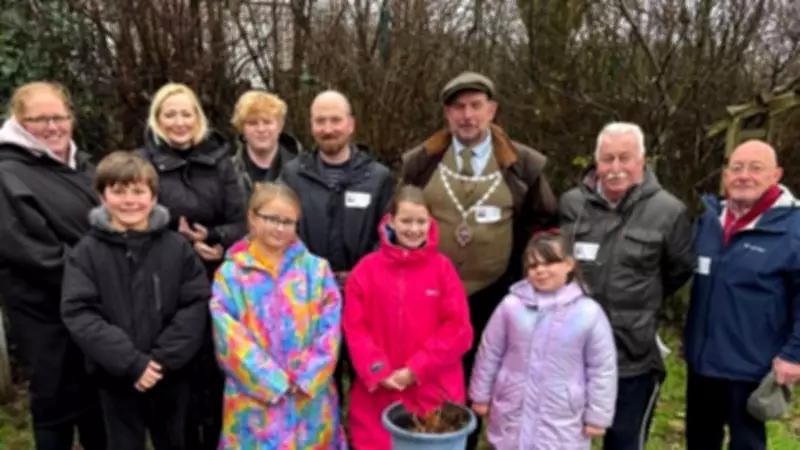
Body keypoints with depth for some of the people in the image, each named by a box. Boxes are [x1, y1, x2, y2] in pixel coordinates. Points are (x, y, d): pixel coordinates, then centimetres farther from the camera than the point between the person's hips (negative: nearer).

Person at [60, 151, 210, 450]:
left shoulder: (177, 247, -6)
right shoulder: (86, 252, -8)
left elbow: (197, 303, -8)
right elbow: (78, 314, -13)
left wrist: (163, 357, -16)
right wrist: (131, 362, -19)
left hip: (171, 374, 1)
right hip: (116, 377, -1)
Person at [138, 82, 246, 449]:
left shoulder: (218, 160, 6)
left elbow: (240, 222, 2)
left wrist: (213, 238, -18)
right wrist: (183, 244, -16)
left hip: (217, 285, 2)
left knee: (216, 372, 7)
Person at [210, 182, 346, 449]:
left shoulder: (317, 269, 5)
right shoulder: (230, 274, 0)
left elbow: (330, 330, 0)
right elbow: (230, 338, -6)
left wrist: (306, 379, -9)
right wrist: (273, 382, -11)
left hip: (311, 402, 1)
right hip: (255, 403, -1)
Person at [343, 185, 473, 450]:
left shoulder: (443, 268, -1)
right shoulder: (366, 269, 0)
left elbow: (459, 329, -4)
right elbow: (354, 328, -1)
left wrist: (416, 369, -10)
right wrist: (378, 371, -12)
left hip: (435, 392, 0)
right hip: (378, 393, 1)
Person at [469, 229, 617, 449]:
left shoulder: (588, 312, -13)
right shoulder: (512, 305, -10)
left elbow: (602, 368, -4)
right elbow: (489, 353, 1)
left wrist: (597, 416, -1)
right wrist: (480, 395, 7)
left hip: (562, 421, -1)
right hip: (513, 414, 2)